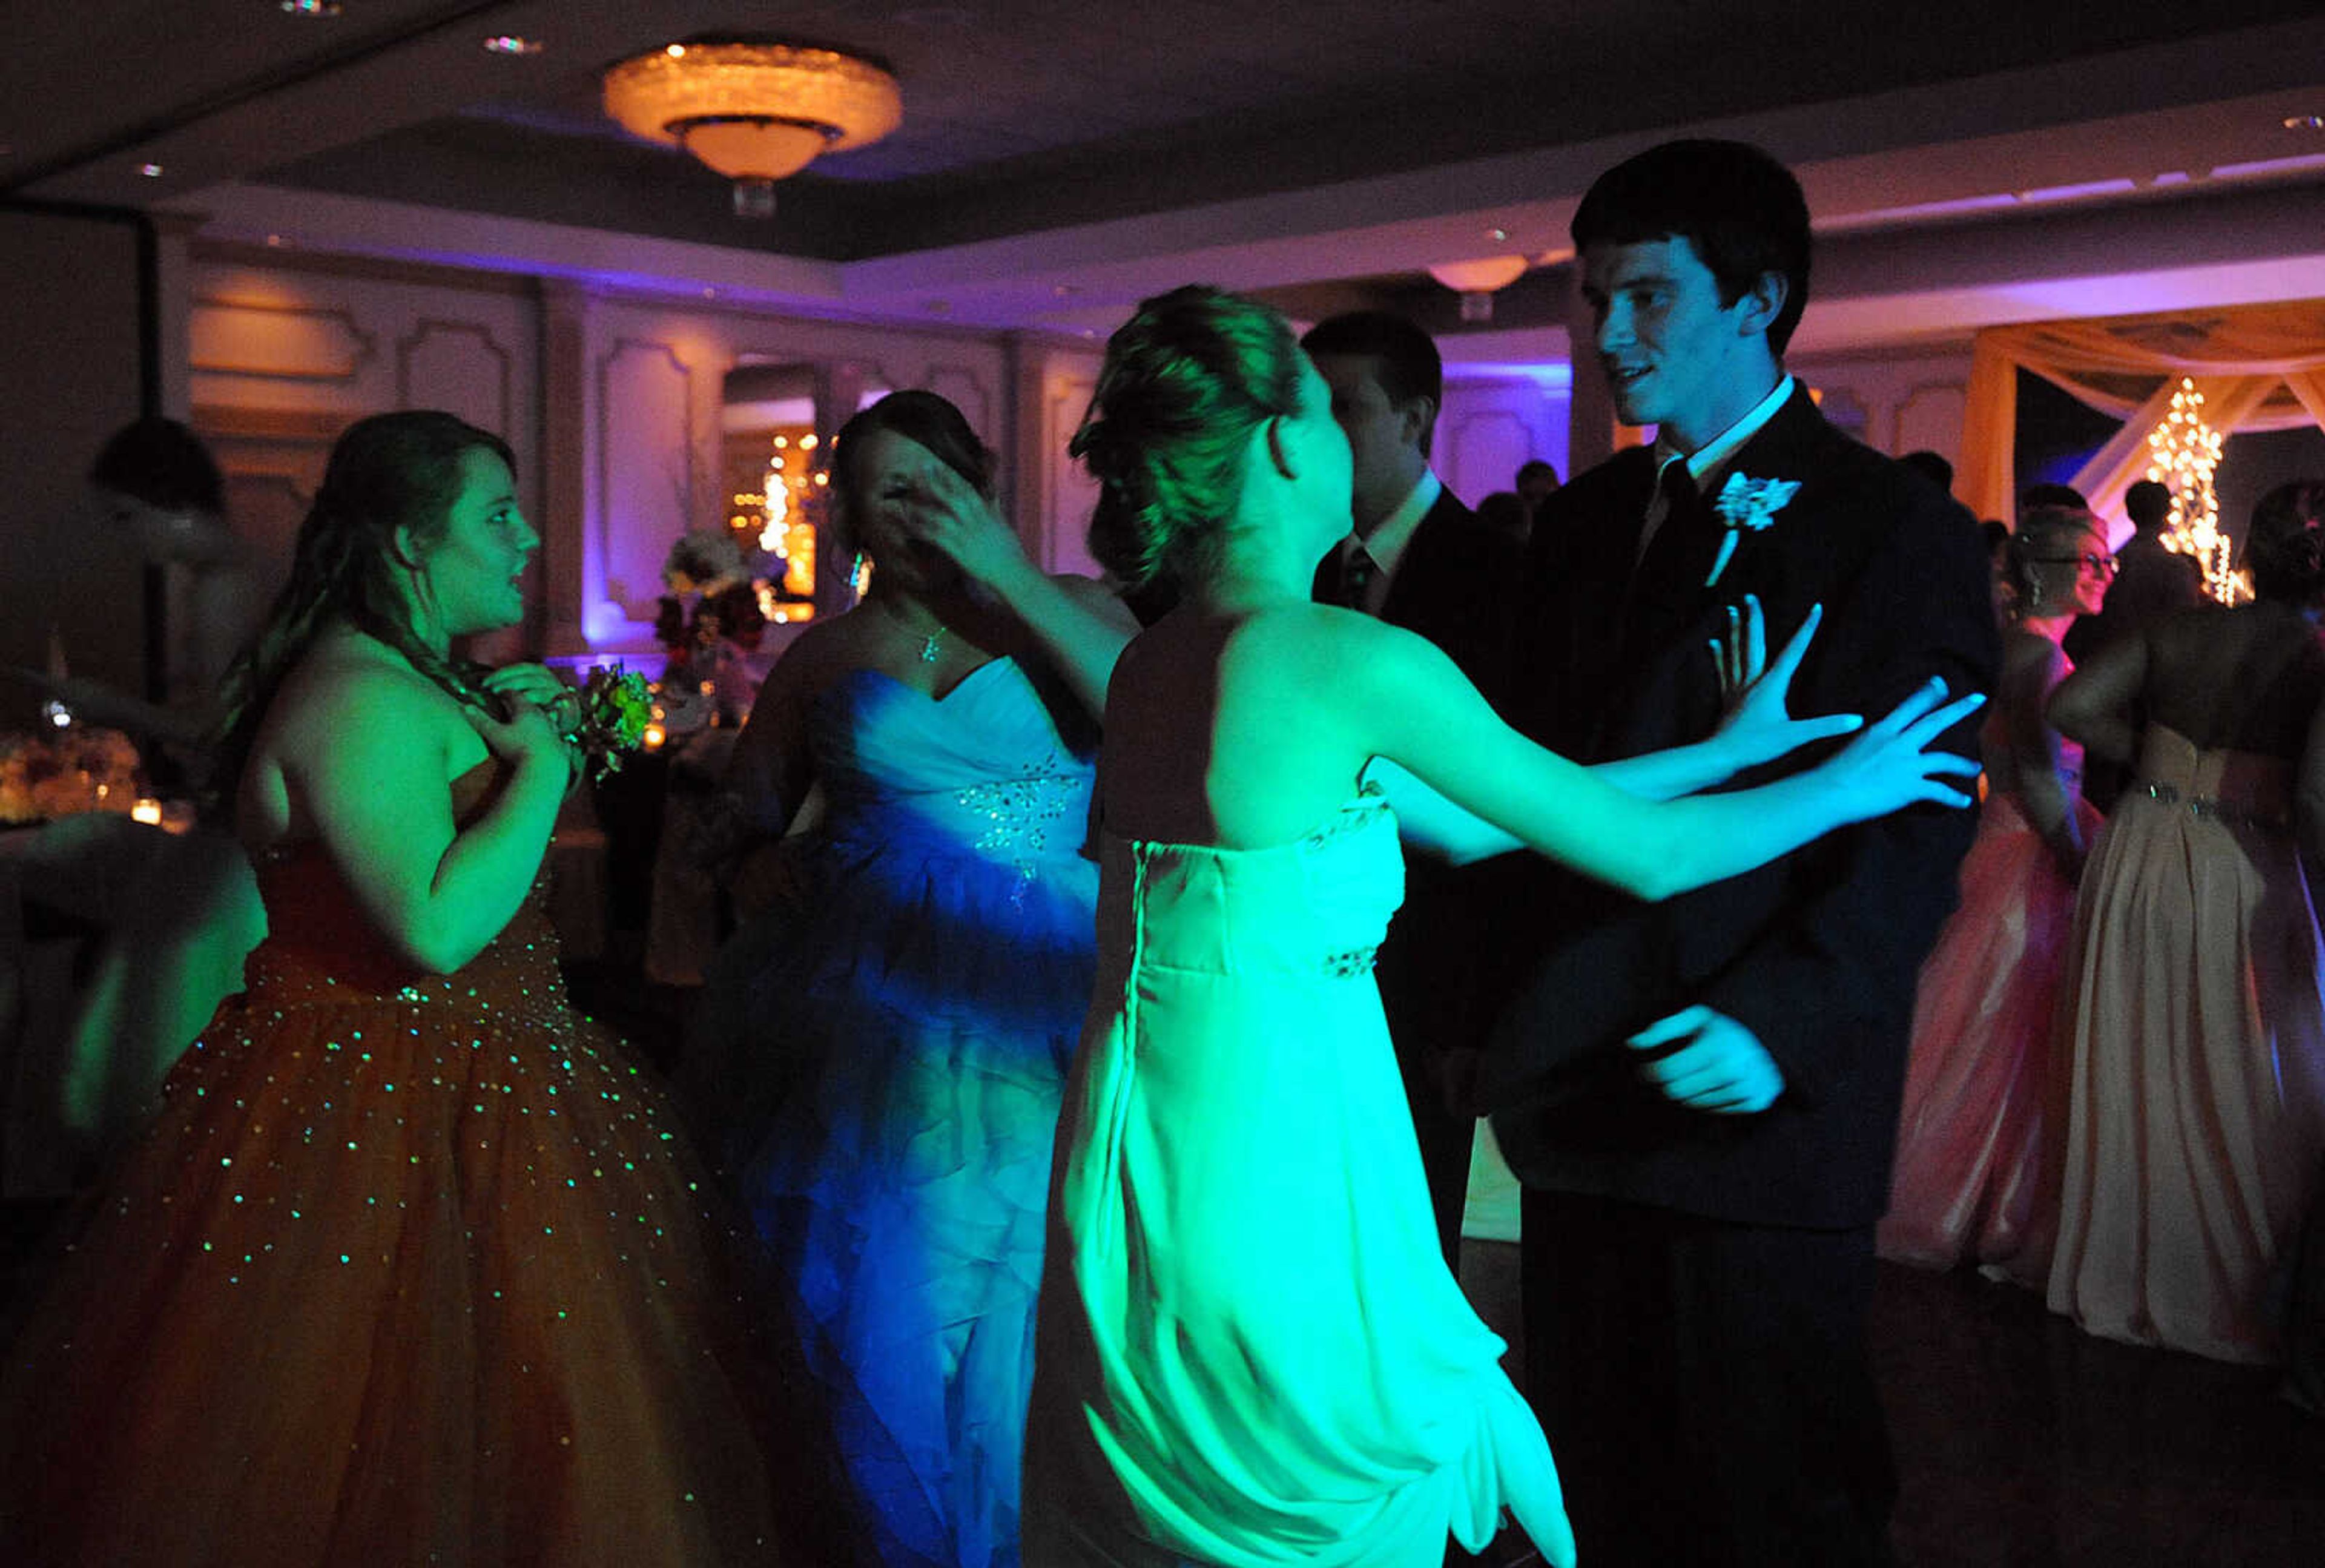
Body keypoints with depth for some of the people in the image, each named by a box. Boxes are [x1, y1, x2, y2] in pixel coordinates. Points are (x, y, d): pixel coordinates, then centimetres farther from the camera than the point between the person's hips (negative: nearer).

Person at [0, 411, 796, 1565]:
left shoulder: (406, 678, 11)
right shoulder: (363, 698, -22)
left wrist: (488, 724, 10)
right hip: (385, 1112, -10)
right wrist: (537, 767, -20)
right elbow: (437, 928, -31)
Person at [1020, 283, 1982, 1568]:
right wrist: (1843, 785, 10)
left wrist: (1722, 748, 14)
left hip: (1131, 1171, 8)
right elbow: (1647, 853, -8)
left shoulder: (1151, 661, 5)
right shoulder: (1352, 658, -18)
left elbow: (1462, 826, 9)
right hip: (1276, 1183, -8)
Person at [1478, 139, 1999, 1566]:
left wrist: (1785, 1022, -24)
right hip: (1578, 1089, 6)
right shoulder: (1587, 518, 12)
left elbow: (1917, 825, -13)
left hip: (1755, 1108, -6)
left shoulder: (1894, 529, -7)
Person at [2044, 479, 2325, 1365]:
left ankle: (2111, 1274, 31)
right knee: (2234, 1086, 10)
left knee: (2130, 1069, 16)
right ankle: (2220, 1295, 22)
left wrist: (2153, 757, 9)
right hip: (2238, 872, -4)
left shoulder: (2180, 630, 1)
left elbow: (2072, 707, -3)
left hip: (2140, 852, 4)